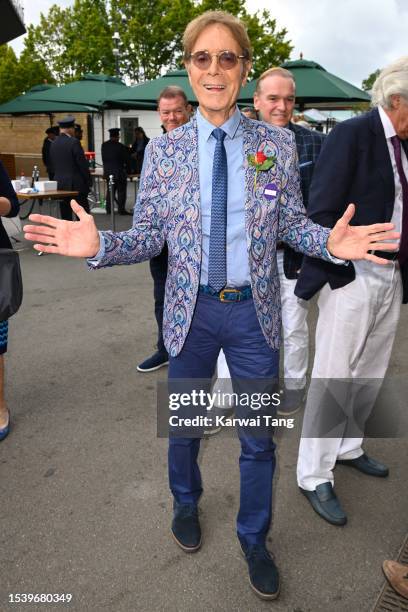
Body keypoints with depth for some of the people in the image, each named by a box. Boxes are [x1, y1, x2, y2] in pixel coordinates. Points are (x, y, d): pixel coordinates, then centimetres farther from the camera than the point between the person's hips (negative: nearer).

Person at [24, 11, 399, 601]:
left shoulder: (277, 143, -3)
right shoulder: (163, 149, -3)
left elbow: (292, 223, 1)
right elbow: (149, 236, -3)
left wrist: (330, 243, -20)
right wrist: (99, 245, -22)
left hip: (255, 311, 0)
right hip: (191, 310, 0)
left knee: (258, 437, 13)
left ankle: (254, 539, 41)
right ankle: (186, 504, 52)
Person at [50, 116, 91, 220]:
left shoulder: (53, 144, 8)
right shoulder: (74, 142, -11)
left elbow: (52, 164, 12)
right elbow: (83, 164, -12)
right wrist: (88, 181, -2)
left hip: (60, 183, 6)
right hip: (76, 184, -6)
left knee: (65, 215, 8)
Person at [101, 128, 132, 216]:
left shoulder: (104, 145, 3)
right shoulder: (121, 147, -12)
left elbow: (103, 159, 9)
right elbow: (127, 160, -4)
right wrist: (128, 170, 9)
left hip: (108, 172, 6)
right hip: (119, 172, -5)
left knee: (109, 191, 12)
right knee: (121, 192, 1)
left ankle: (108, 209, 13)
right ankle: (121, 210, 0)